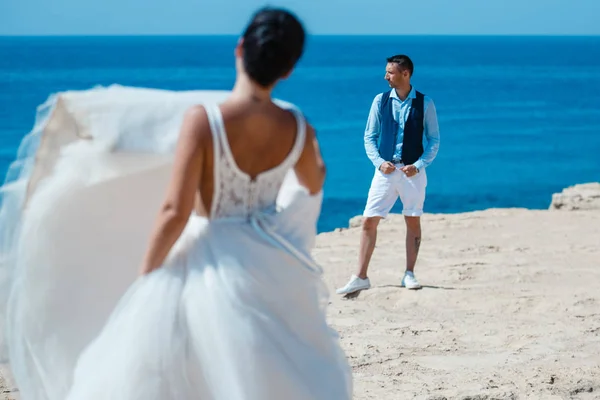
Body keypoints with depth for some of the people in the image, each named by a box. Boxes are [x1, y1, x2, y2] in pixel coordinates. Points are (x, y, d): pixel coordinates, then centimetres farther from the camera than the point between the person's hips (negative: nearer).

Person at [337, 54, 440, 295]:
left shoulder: (424, 103, -2)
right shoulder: (380, 101, 3)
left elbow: (434, 140, 2)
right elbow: (369, 136, 7)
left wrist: (419, 165, -11)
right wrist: (379, 162, -7)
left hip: (412, 170, -1)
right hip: (386, 169, 1)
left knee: (413, 221, 5)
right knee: (369, 220, -4)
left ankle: (409, 274, 16)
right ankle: (360, 277, 0)